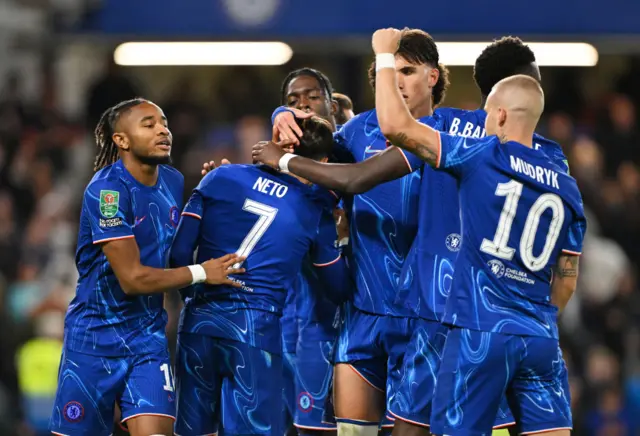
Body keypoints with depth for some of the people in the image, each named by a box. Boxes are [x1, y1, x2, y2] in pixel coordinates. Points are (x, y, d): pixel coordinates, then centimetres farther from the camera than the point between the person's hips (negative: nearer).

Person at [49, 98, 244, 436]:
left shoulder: (173, 181, 3)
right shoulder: (107, 189, -17)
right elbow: (132, 278, -20)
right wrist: (202, 273, -11)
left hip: (148, 333, 5)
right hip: (96, 334, -5)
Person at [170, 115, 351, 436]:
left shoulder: (222, 178, 5)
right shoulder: (315, 212, 3)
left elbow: (179, 252, 1)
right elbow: (339, 285, 14)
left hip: (199, 323, 3)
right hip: (256, 326, -3)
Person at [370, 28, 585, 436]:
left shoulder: (483, 158, -5)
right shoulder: (567, 188, 11)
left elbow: (396, 125, -8)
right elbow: (566, 282, 16)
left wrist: (385, 55, 5)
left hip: (481, 333, -4)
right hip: (541, 338, 5)